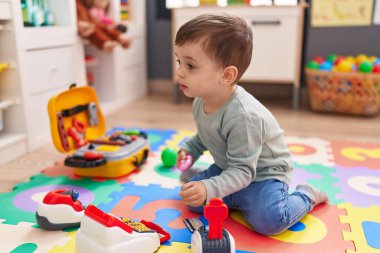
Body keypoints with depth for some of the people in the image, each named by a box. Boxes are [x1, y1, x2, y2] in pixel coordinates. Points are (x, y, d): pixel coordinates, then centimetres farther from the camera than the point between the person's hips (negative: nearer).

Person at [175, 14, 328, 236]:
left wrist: (209, 189, -45)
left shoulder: (243, 116, -36)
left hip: (263, 173, -7)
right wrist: (189, 149, 2)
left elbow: (242, 171, -33)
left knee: (267, 220, -26)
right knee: (193, 198, -5)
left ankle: (306, 196, 2)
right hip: (229, 168, 7)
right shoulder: (201, 101, -9)